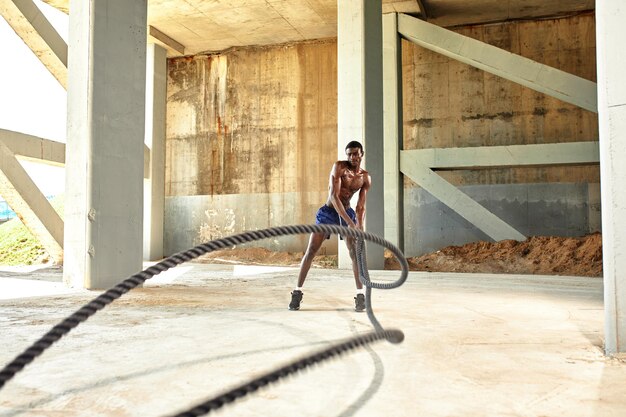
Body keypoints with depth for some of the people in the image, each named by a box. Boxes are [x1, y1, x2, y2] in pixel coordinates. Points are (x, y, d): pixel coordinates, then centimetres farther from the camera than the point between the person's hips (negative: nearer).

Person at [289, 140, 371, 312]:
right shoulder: (339, 166, -15)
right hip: (328, 212, -3)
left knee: (355, 252, -10)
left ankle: (360, 294, -2)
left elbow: (361, 206, -1)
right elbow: (334, 196, -24)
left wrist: (359, 225, -19)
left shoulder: (366, 178, -2)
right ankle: (297, 291, 1)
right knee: (310, 251, -7)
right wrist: (349, 221, -32)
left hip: (347, 212, 3)